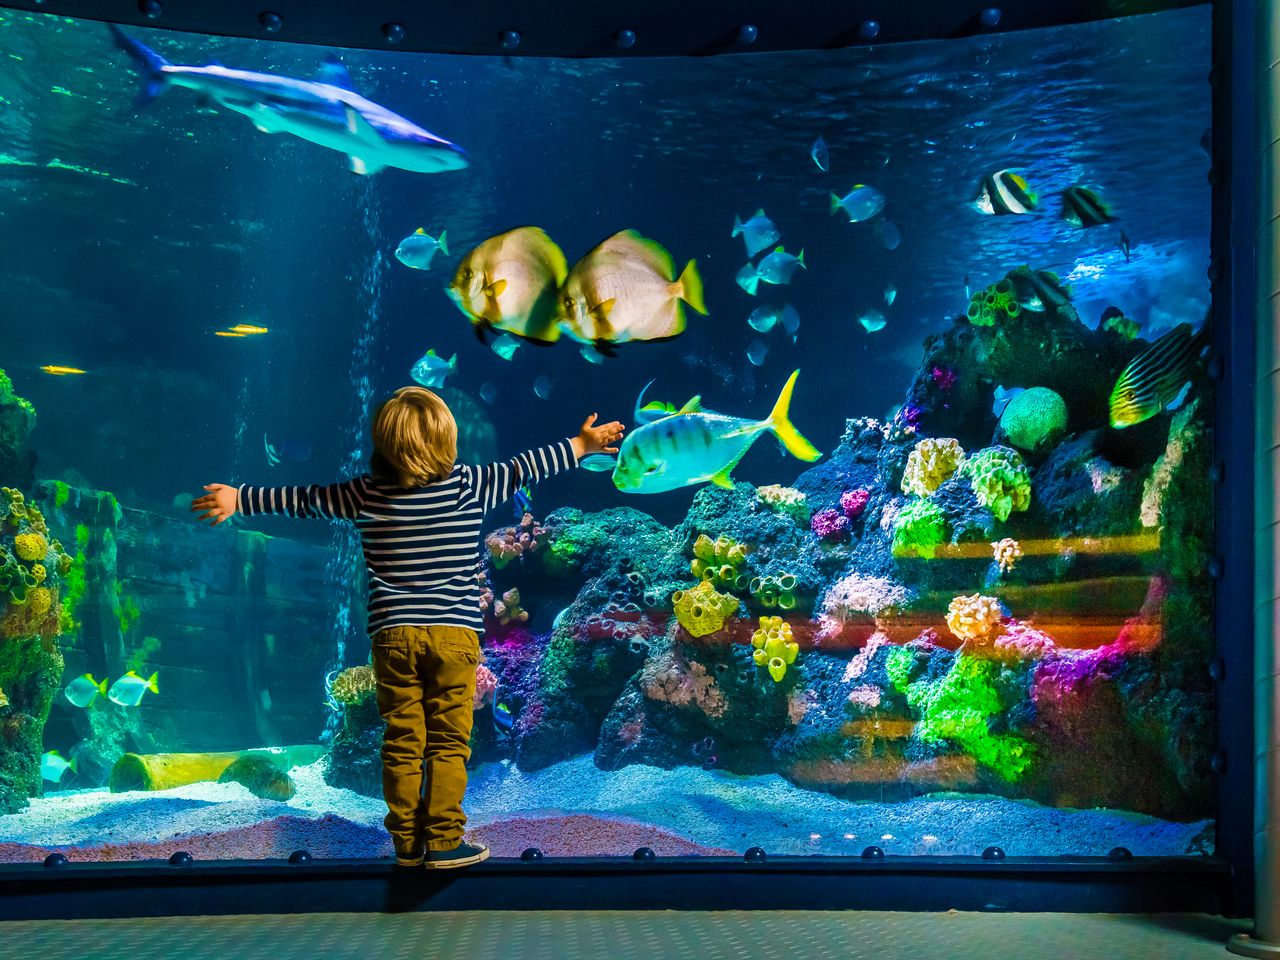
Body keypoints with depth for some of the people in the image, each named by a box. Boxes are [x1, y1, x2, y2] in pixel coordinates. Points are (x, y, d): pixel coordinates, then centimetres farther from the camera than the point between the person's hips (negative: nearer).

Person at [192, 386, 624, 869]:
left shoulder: (366, 493, 0)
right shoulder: (468, 485, -3)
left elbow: (303, 498, 8)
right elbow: (523, 469, 6)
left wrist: (238, 499, 20)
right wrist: (582, 445, 19)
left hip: (393, 634, 2)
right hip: (455, 633, -1)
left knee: (402, 742, 8)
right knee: (448, 742, 5)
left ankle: (406, 844, 16)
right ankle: (443, 842, 7)